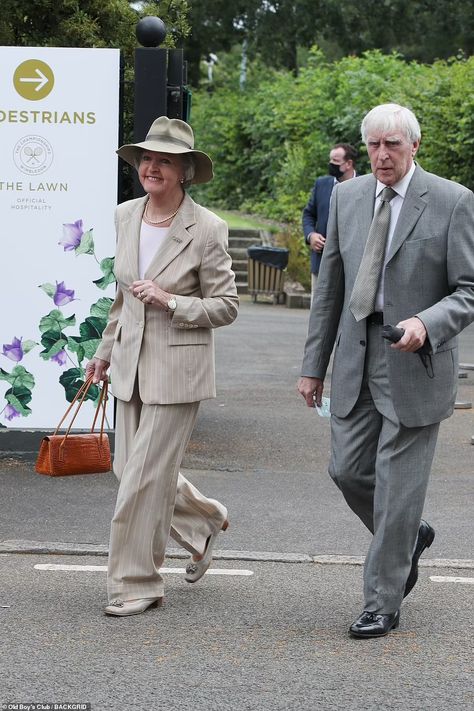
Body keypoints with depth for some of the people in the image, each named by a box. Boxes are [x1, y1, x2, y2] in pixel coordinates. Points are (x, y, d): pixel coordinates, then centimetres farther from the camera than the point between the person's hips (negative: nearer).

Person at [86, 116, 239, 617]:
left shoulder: (206, 228, -12)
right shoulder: (124, 216, 6)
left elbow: (226, 306, -7)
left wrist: (170, 302, -21)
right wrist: (106, 350, 21)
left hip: (178, 368, -6)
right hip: (131, 364, 6)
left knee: (145, 474, -5)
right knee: (131, 468, 12)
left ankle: (136, 584, 8)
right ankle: (204, 520, 38)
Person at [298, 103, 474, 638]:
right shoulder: (347, 197, 7)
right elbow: (330, 286, 11)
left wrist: (426, 323, -26)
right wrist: (313, 364, 10)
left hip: (414, 364, -5)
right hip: (356, 360, 5)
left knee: (397, 484, -1)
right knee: (348, 470, 7)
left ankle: (382, 603, 11)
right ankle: (408, 536, 35)